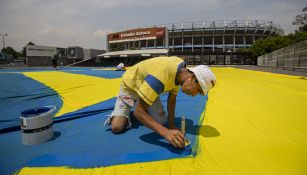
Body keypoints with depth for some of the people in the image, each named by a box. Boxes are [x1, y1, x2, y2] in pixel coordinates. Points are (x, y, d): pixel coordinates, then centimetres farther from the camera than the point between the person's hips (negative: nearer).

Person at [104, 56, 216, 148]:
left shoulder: (181, 70, -16)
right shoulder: (162, 75, -43)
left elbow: (172, 98, -2)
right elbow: (138, 111, -40)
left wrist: (171, 125, -11)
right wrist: (165, 132, -49)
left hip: (149, 89, 6)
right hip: (130, 87, -6)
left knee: (162, 121, -4)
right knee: (117, 127, -19)